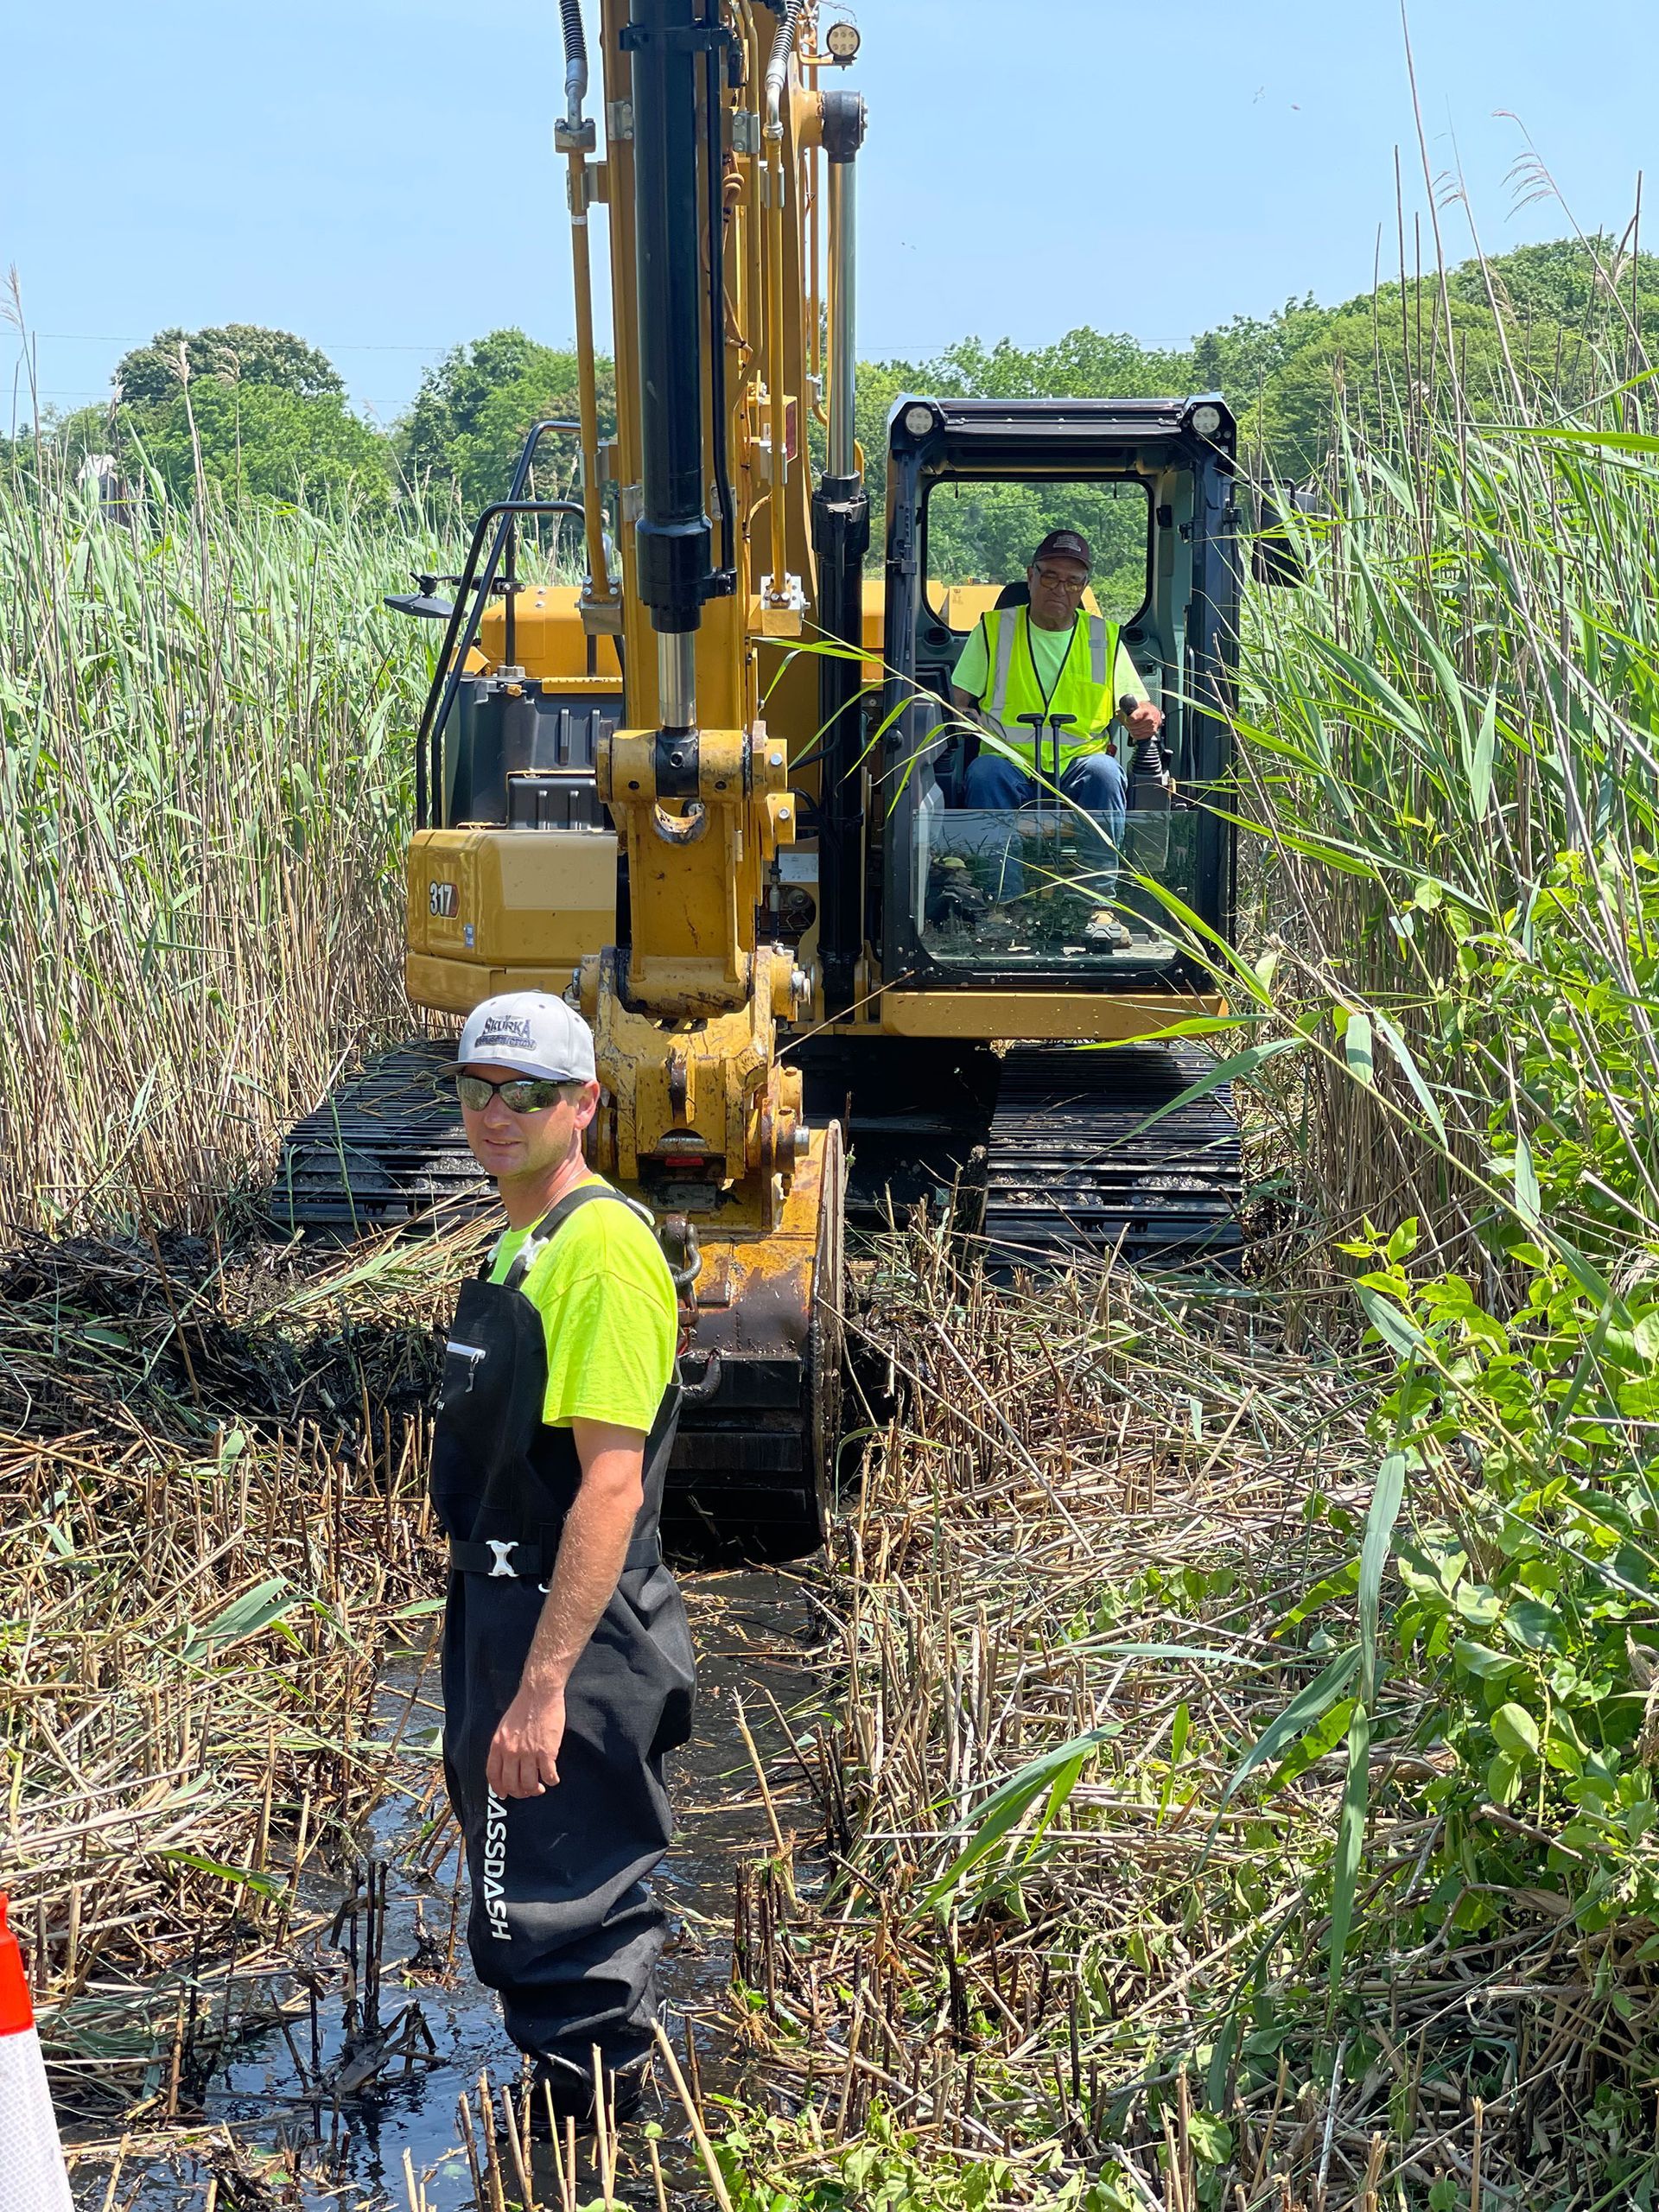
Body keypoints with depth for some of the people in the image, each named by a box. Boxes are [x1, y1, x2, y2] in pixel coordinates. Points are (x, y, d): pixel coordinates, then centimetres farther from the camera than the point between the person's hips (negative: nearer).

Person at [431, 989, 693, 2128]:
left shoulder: (603, 1246, -18)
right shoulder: (516, 1244, 13)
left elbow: (611, 1485, -24)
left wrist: (541, 1686, -28)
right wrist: (493, 1652, 20)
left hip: (570, 1633, -10)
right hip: (500, 1608, 10)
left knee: (551, 1928, -3)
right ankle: (602, 2118, 38)